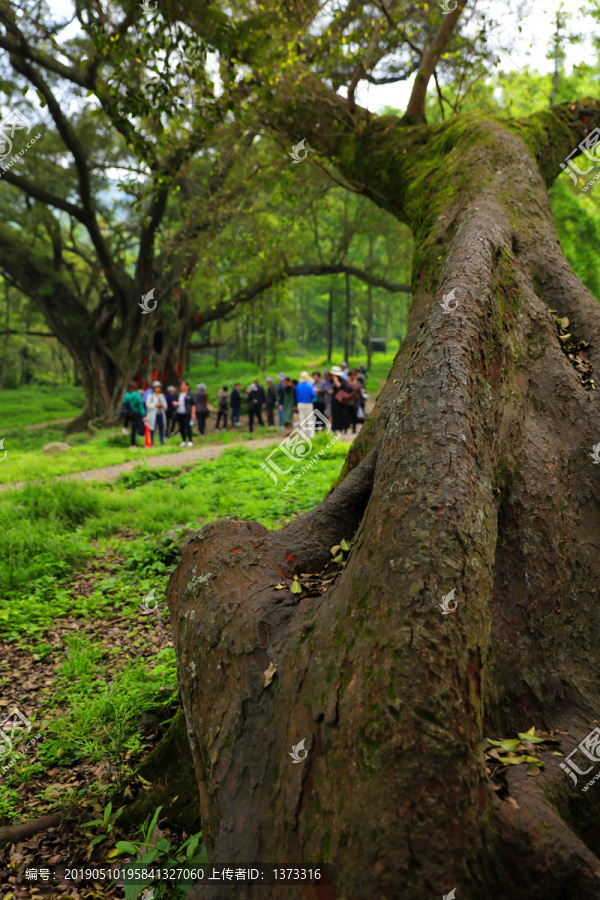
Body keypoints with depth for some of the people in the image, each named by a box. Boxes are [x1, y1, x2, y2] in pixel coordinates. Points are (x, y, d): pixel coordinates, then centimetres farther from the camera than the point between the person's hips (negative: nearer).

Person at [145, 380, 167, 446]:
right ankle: (151, 443, -3)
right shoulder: (150, 395, 3)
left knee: (162, 429, 3)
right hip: (153, 415, -4)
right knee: (152, 429, -7)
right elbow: (148, 404, -5)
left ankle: (162, 442, 10)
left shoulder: (162, 395, 18)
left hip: (161, 414, 4)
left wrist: (163, 405, -5)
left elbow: (165, 405, 17)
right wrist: (155, 404, -15)